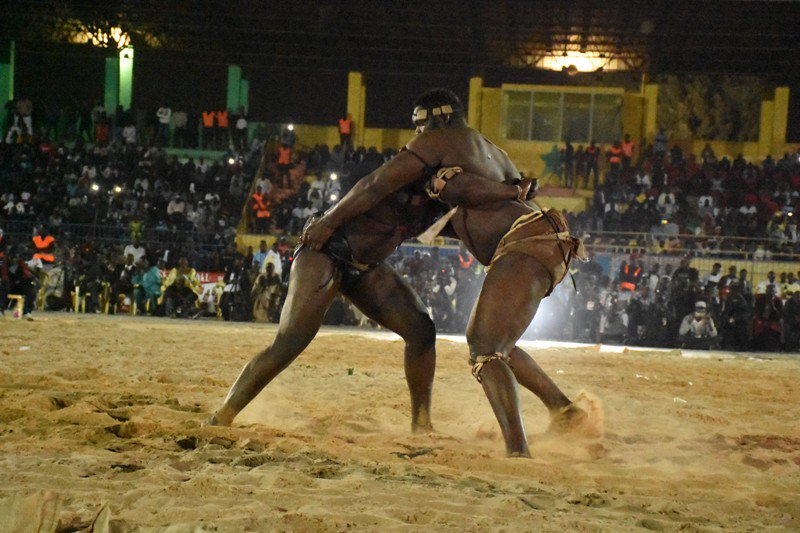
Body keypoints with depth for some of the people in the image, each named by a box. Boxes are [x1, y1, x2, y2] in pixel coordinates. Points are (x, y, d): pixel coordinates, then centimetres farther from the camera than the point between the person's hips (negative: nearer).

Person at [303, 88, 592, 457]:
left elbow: (377, 185, 1)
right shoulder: (490, 152, 29)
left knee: (485, 351, -16)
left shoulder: (439, 140, 3)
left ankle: (517, 451, -29)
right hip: (548, 247, 10)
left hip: (526, 244, -10)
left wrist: (329, 222, 8)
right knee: (483, 339, 23)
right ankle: (563, 408, 23)